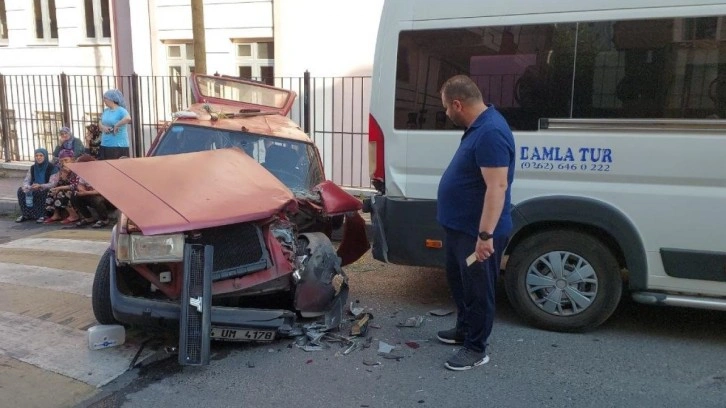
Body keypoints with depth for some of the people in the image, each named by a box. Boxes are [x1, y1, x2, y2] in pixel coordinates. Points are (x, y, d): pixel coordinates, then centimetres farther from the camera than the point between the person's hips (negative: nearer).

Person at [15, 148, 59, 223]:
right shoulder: (32, 168, 8)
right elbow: (26, 180, 2)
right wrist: (27, 187, -22)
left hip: (47, 191, -6)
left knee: (40, 192, -36)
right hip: (34, 190, 6)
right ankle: (25, 215, -14)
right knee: (21, 191, -19)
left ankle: (42, 215, -23)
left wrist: (40, 186, -35)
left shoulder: (52, 168, -10)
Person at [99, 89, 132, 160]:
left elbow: (128, 119, -30)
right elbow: (100, 122, 20)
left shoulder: (121, 110, -11)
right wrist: (103, 127, -3)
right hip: (104, 145, 7)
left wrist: (116, 126, -20)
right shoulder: (106, 111, 14)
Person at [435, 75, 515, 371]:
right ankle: (464, 329, 41)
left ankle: (476, 349, 20)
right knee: (458, 282, 23)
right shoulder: (478, 126, 8)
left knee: (477, 290, 5)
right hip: (459, 226, 10)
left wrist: (485, 234, -31)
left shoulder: (490, 132, -25)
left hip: (477, 233, -10)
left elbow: (497, 187, -30)